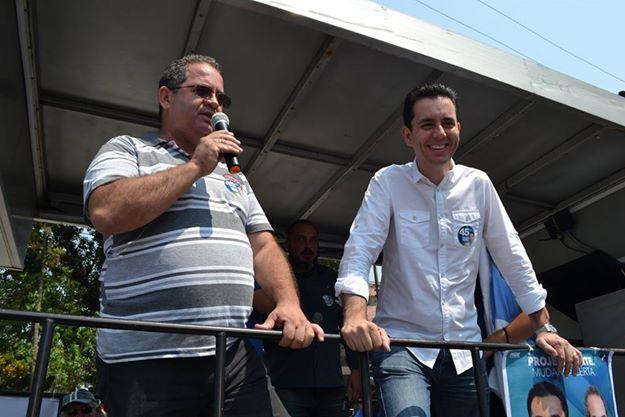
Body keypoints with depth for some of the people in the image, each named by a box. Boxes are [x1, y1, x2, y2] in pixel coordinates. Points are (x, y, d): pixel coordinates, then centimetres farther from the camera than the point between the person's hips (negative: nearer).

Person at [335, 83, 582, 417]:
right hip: (401, 341, -4)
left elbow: (512, 257, 9)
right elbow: (359, 249, -15)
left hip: (464, 347, 4)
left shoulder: (478, 184, 5)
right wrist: (355, 316, -32)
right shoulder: (388, 182, -5)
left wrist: (544, 327, 8)